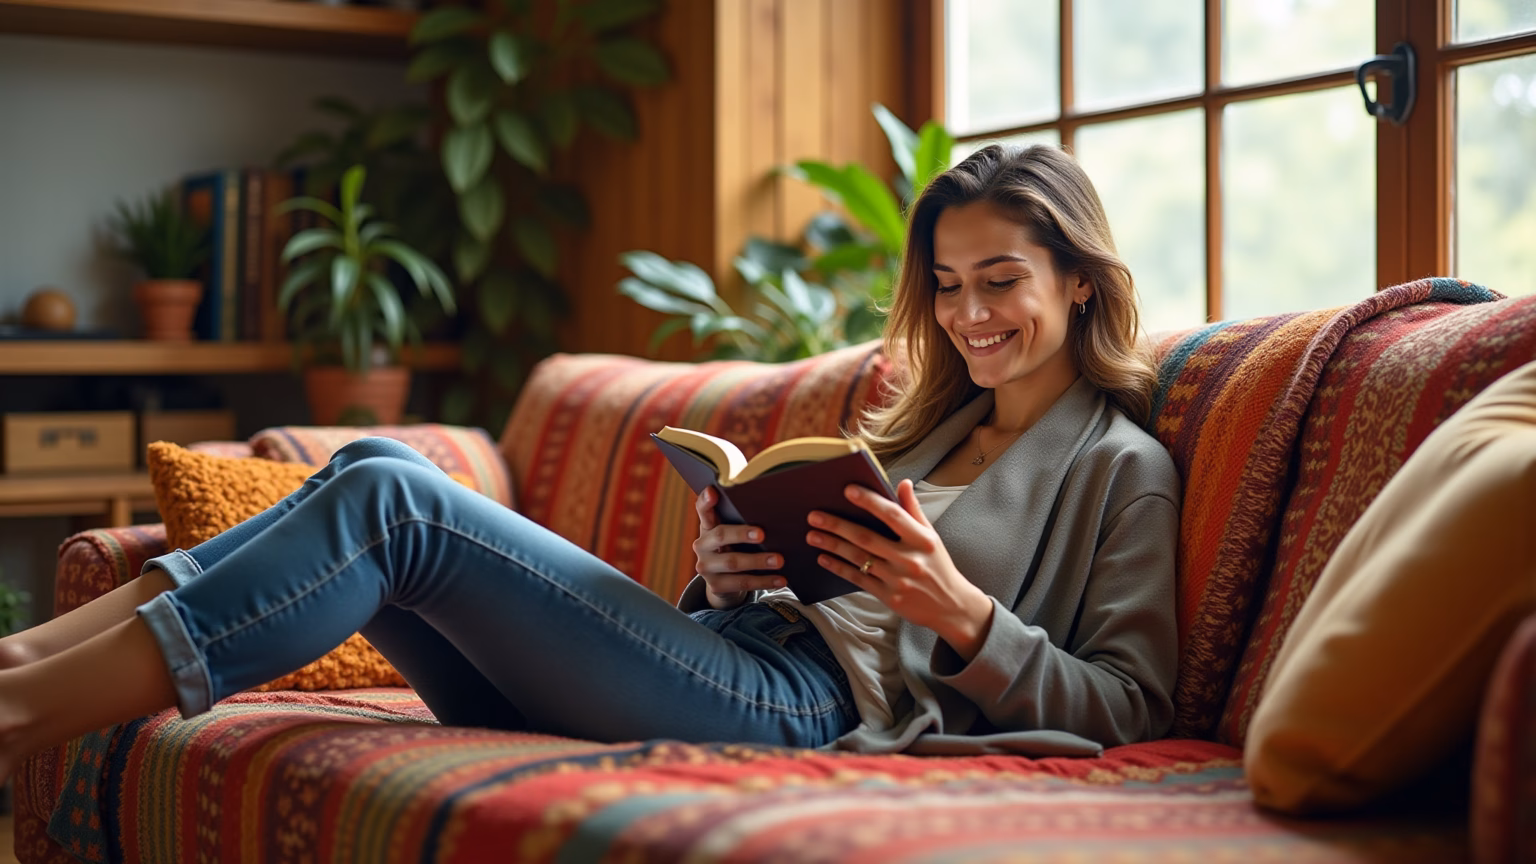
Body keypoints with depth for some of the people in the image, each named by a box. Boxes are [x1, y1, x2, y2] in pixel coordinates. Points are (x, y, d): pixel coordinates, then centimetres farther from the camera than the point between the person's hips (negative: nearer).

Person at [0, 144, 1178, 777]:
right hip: (742, 649, 8)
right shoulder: (924, 431, 30)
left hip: (810, 703, -8)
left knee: (392, 500, -20)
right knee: (379, 467, -9)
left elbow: (1130, 710, -2)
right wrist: (728, 577, 4)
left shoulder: (1122, 469, 8)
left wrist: (960, 613, -15)